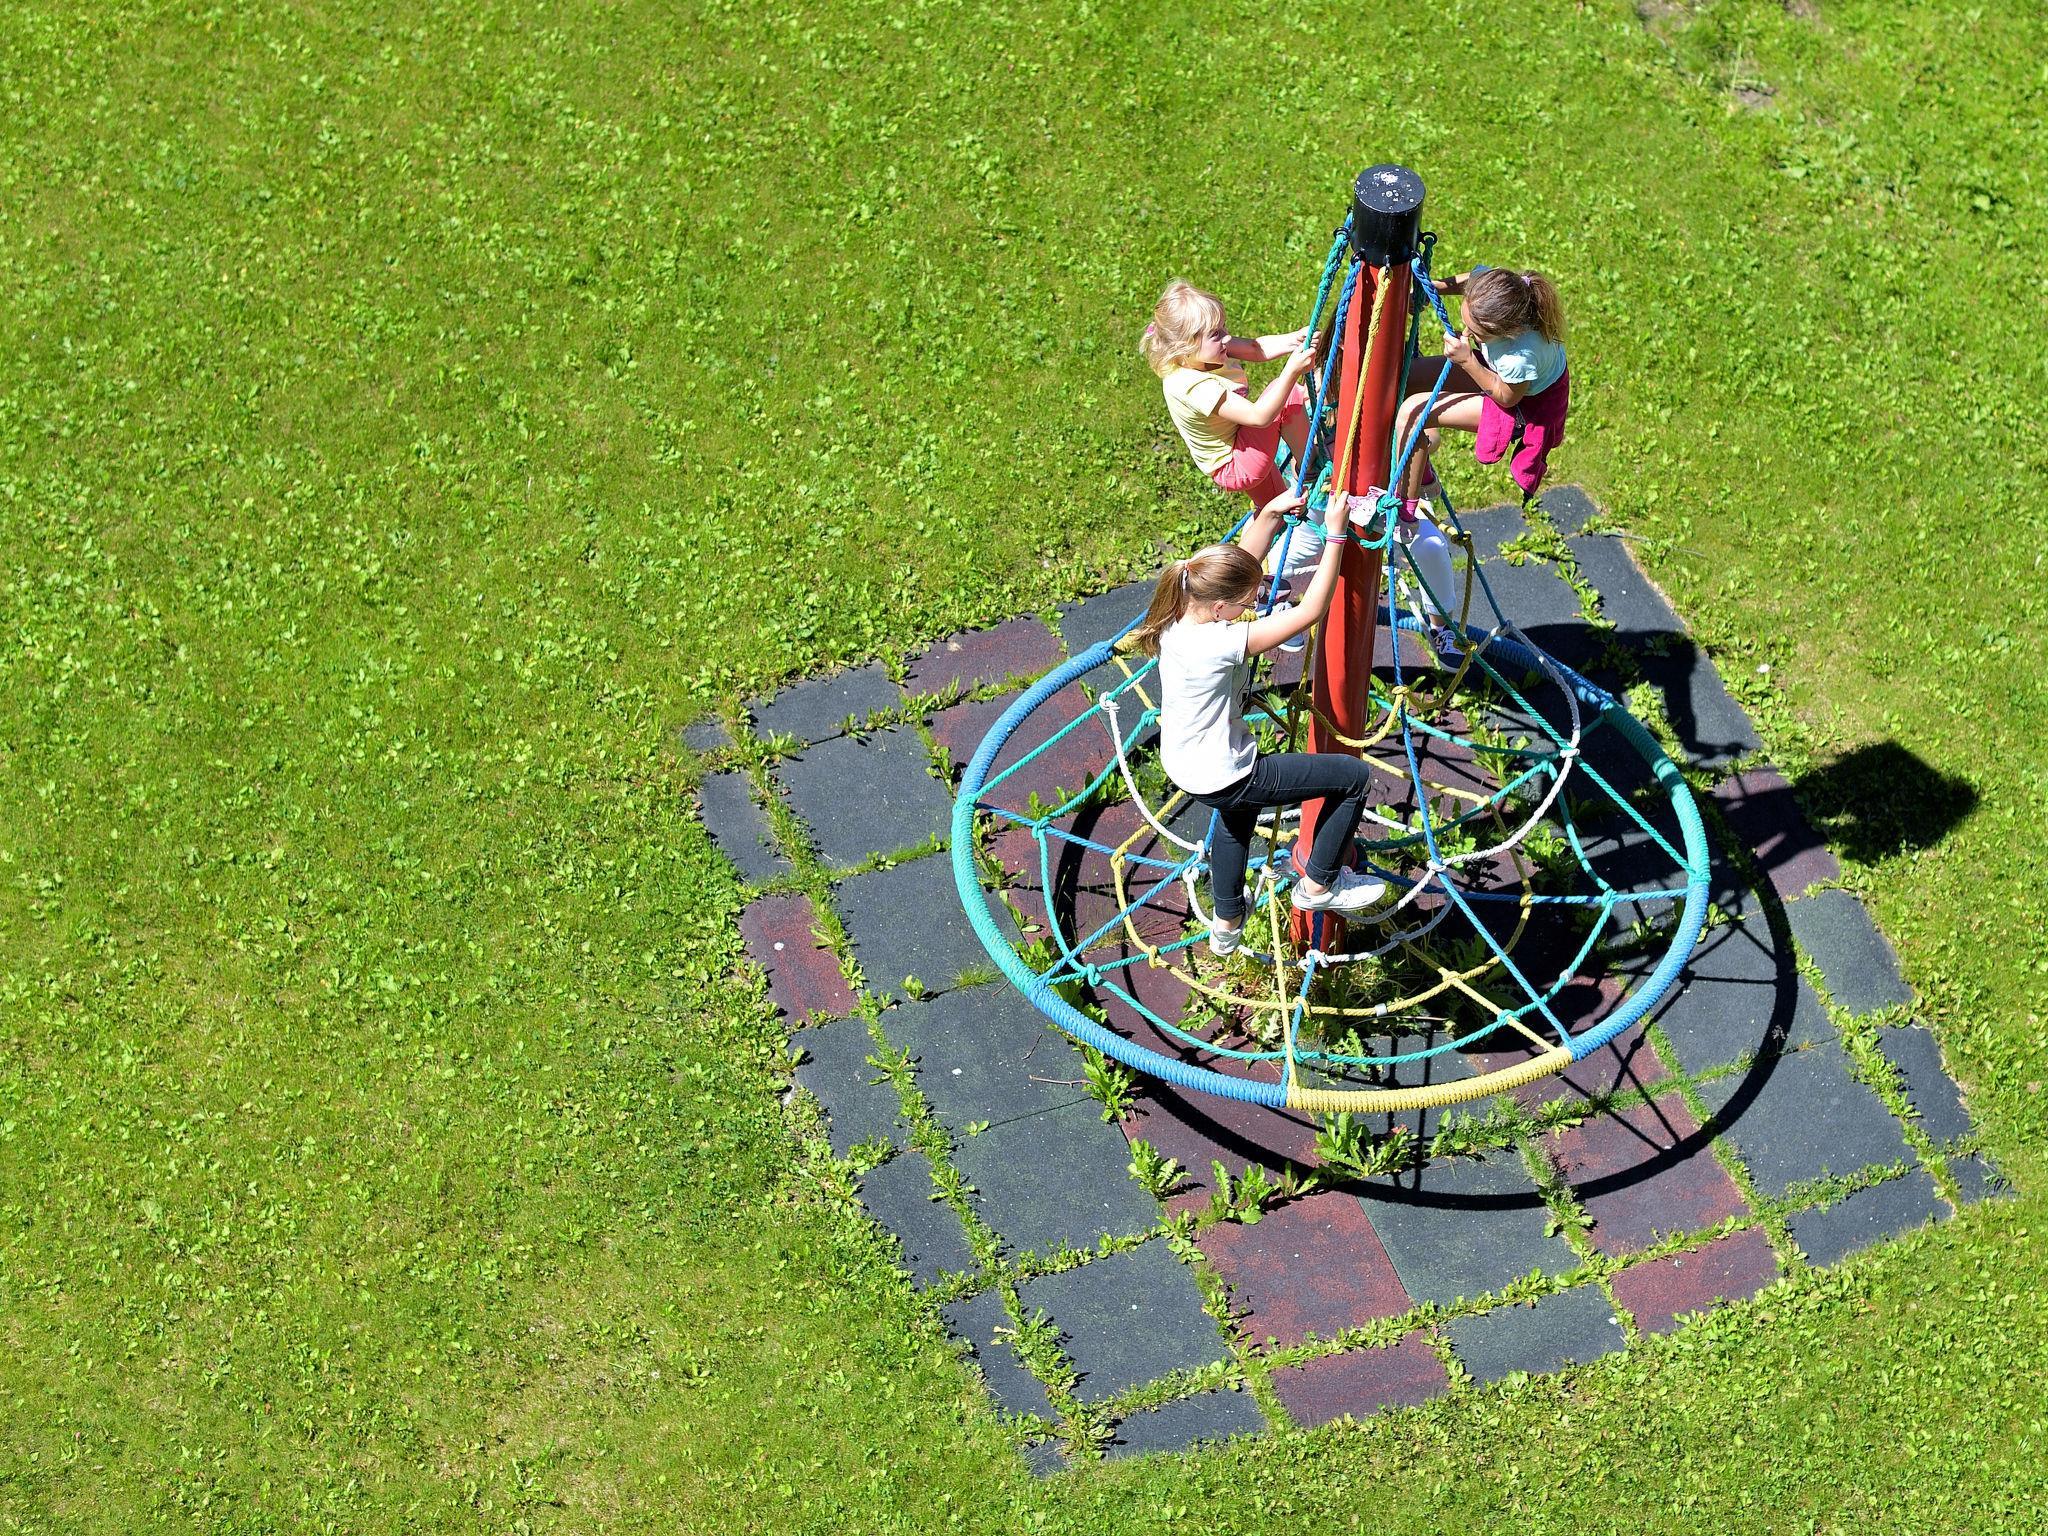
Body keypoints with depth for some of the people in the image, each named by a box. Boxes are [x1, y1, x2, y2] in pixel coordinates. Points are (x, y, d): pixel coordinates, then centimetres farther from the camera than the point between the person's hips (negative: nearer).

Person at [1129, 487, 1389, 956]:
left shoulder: (1177, 615, -11)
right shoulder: (1220, 644, -34)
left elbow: (1243, 564, 5)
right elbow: (1310, 611, -32)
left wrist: (1271, 513, -6)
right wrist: (1334, 535, -27)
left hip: (1183, 765, 9)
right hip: (1223, 777, -9)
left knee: (1237, 813, 41)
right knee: (1354, 776, 0)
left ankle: (1226, 925, 56)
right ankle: (1318, 886, 18)